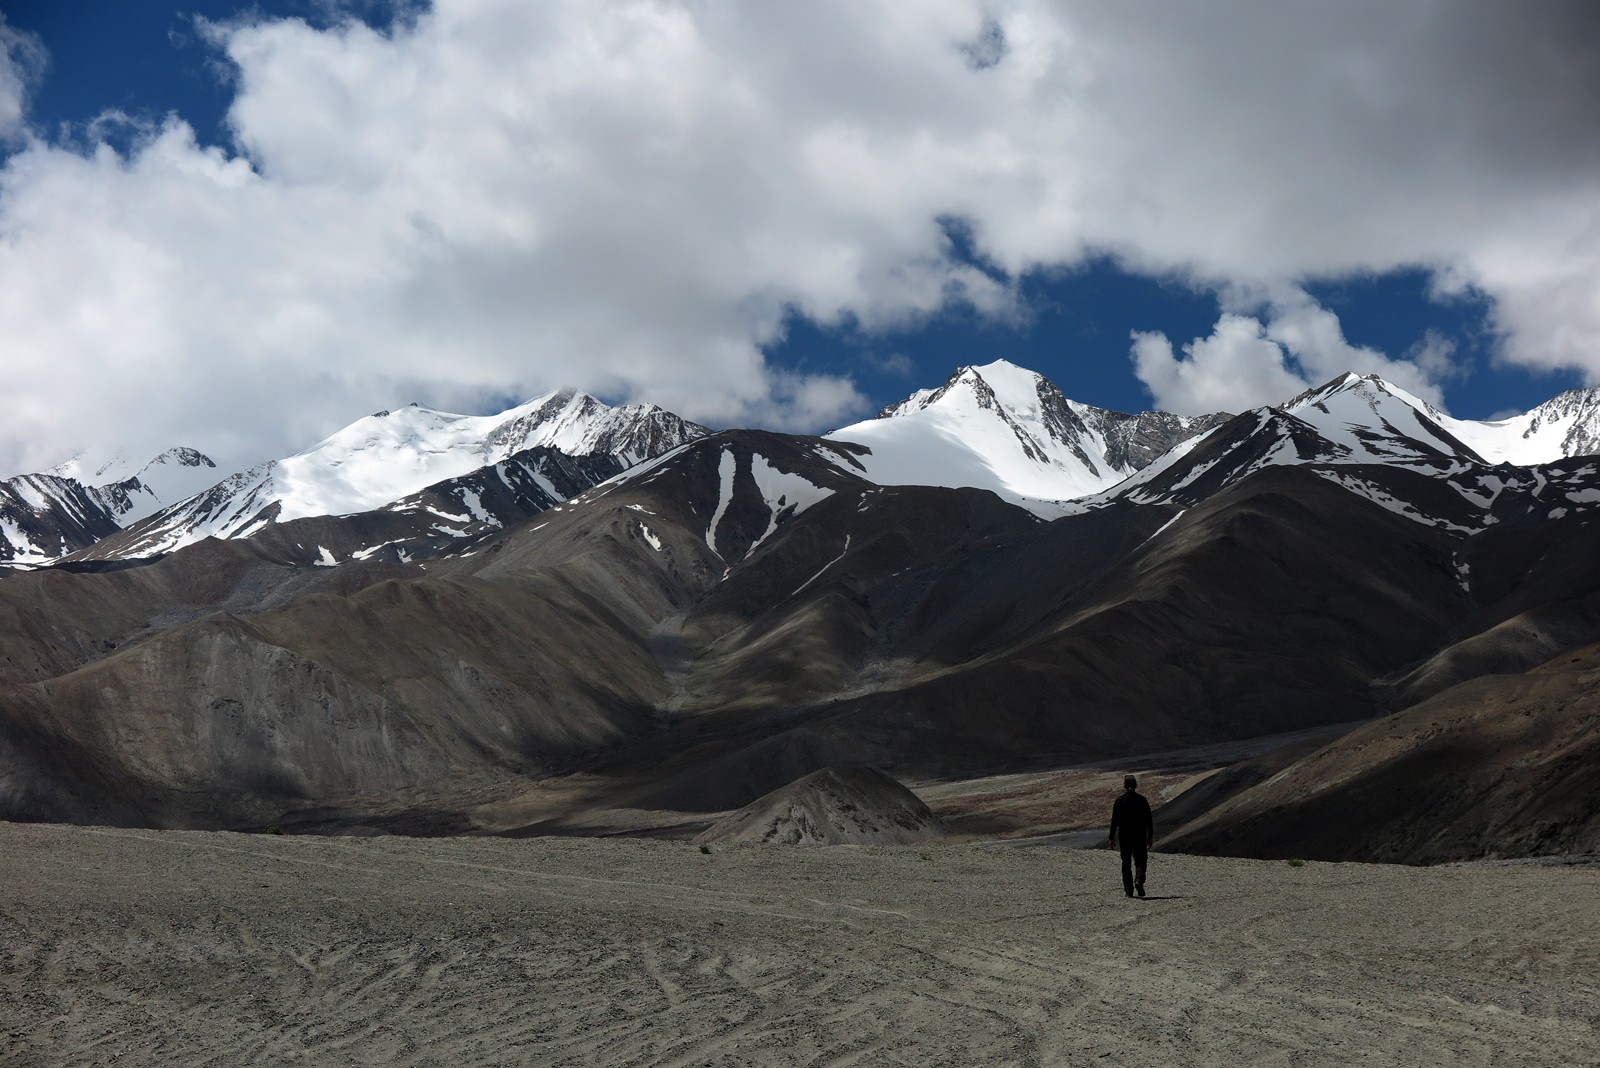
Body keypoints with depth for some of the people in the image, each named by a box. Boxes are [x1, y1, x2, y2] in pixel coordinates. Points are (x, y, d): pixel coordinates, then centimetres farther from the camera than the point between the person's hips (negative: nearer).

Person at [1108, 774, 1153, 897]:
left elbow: (1115, 820, -6)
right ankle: (1139, 880, -16)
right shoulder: (1142, 800, -1)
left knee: (1126, 863, 7)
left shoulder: (1120, 800, -6)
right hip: (1140, 835, 1)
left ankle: (1128, 889, 5)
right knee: (1140, 861, 10)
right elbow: (1149, 821, 1)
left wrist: (1112, 837, 0)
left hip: (1125, 835, -1)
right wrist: (1150, 837, 8)